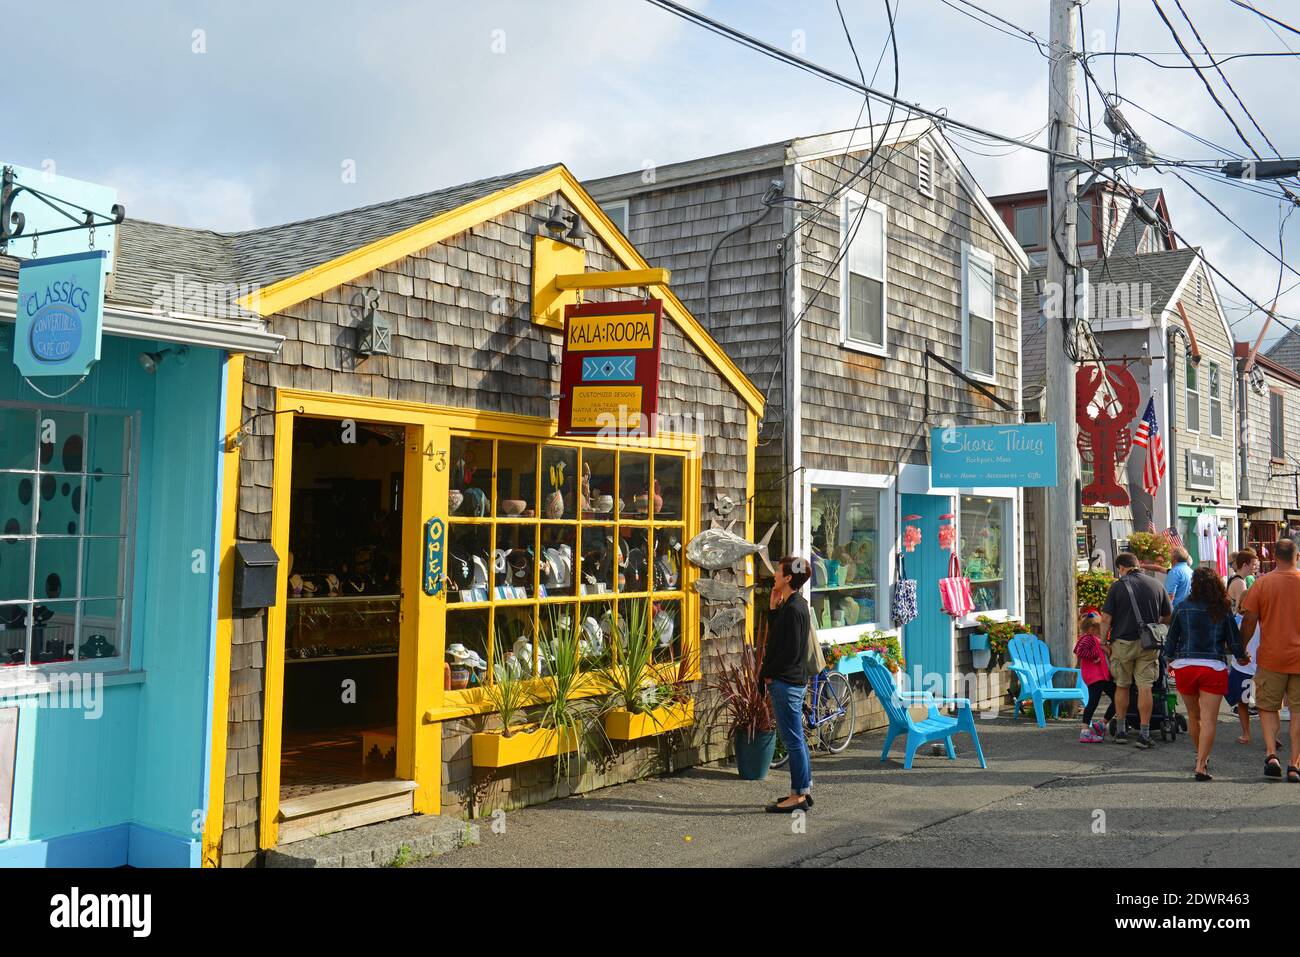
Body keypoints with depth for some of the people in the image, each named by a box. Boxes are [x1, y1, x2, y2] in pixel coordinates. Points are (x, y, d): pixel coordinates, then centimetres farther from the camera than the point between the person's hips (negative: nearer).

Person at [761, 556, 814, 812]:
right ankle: (804, 789, 24)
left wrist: (767, 672, -10)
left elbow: (791, 651, -21)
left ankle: (798, 796, 4)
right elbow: (776, 635, 15)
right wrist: (774, 607, 5)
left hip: (786, 682, -10)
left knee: (793, 739, -3)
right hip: (793, 680, 10)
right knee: (796, 738, 16)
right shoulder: (796, 604, 11)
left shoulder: (793, 608, -19)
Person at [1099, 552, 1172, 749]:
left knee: (1122, 687, 12)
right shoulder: (1156, 585, 3)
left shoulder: (1118, 586, -4)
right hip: (1148, 644, 1)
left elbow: (1106, 618, -8)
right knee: (1145, 687, 1)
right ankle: (1144, 734, 0)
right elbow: (1168, 617, 11)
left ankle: (1121, 731, 19)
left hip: (1123, 643, -1)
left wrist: (1105, 642, 2)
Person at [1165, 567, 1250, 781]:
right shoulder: (1223, 610, -1)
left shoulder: (1182, 607, 0)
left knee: (1193, 715, 18)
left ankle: (1201, 757, 36)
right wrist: (1241, 657, 26)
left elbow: (1171, 639, 4)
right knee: (1209, 719, -2)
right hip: (1214, 667, -1)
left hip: (1185, 666, 1)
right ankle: (1201, 766, -10)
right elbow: (1234, 640, 5)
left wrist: (1170, 661, 21)